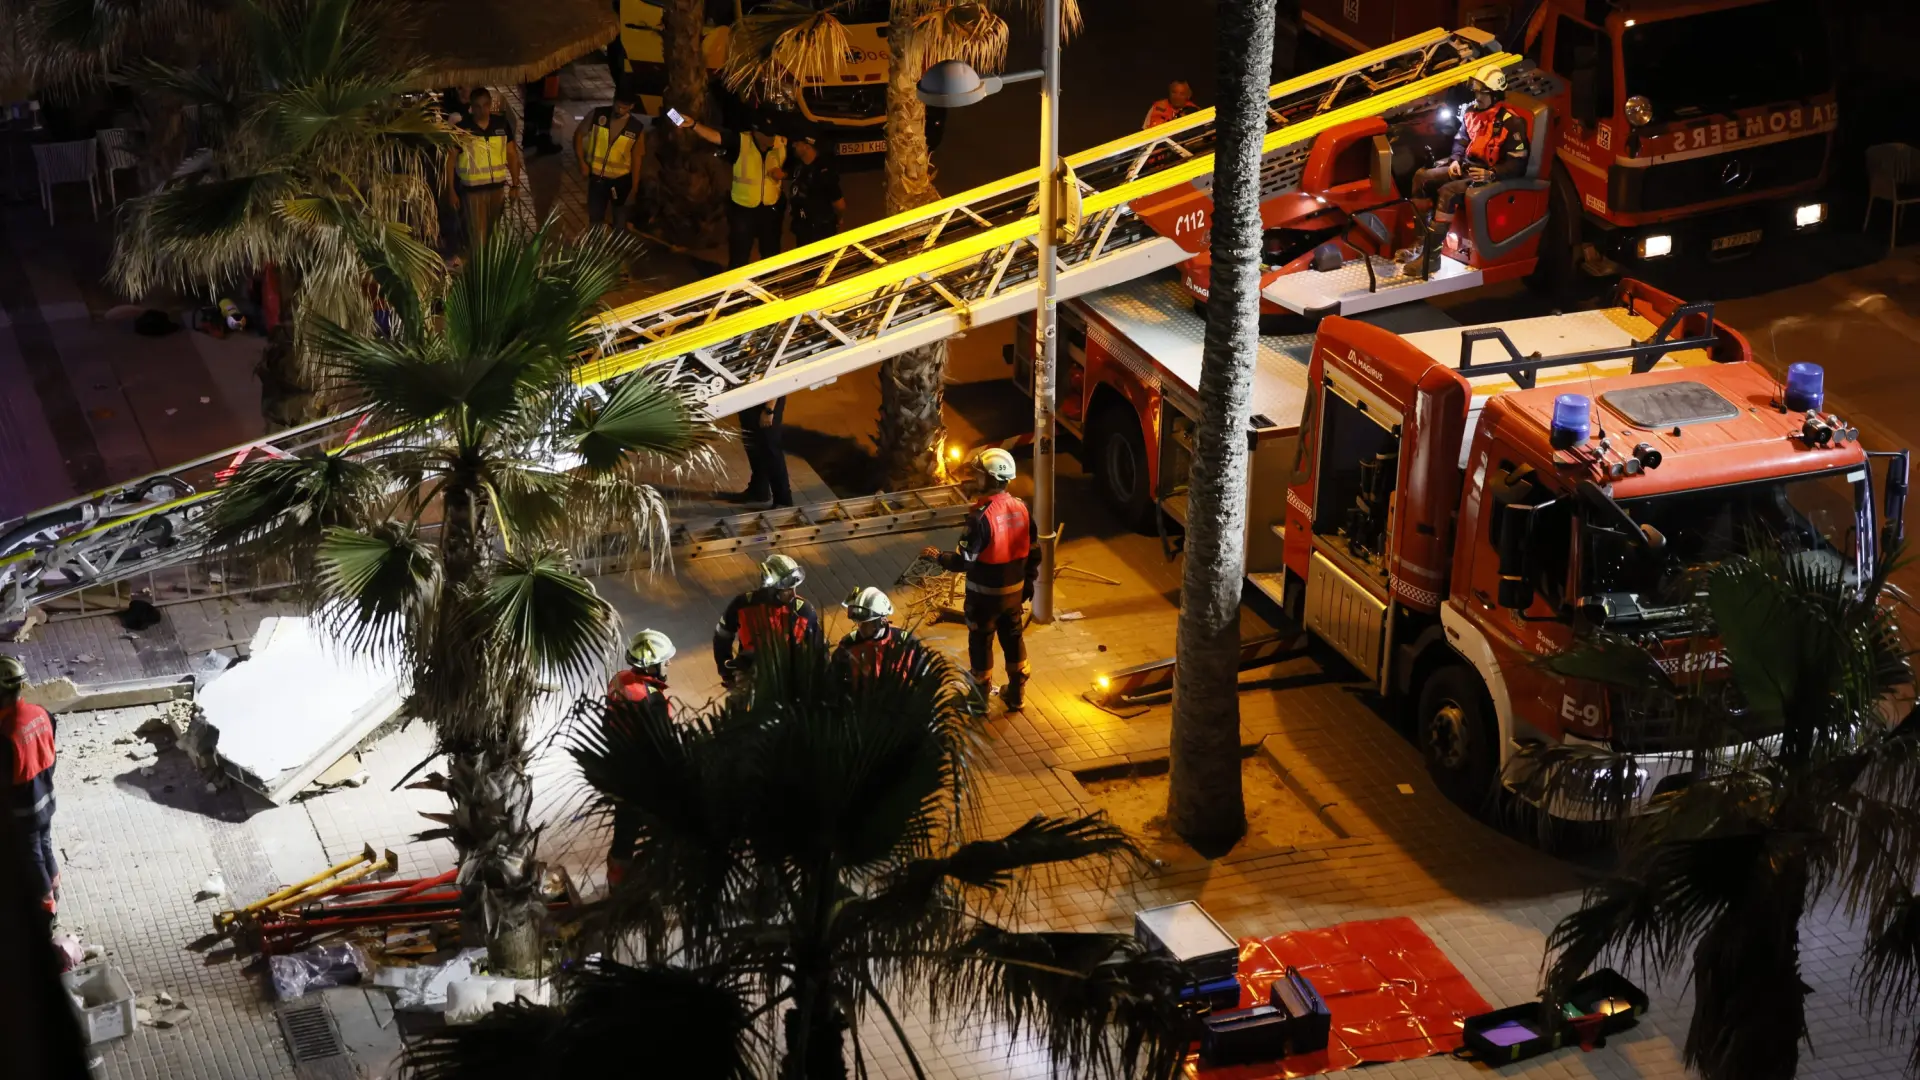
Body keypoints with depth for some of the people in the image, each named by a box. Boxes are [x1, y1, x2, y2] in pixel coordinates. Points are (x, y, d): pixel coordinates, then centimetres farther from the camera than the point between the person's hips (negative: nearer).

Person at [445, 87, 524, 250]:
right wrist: (451, 190, -8)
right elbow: (450, 160, -5)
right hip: (472, 189, -3)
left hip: (498, 187, 3)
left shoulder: (502, 124, 0)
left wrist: (515, 184, 3)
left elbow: (512, 154, 7)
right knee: (477, 237, -4)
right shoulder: (461, 128, -10)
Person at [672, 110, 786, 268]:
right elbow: (716, 136, -32)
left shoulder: (782, 145, -7)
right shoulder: (741, 141, -17)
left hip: (771, 209, 3)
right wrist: (693, 124, -47)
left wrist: (783, 174, -16)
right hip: (742, 209, -3)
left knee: (772, 255, 20)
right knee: (739, 257, 11)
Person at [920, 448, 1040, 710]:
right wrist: (1029, 581, 18)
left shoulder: (981, 515, -27)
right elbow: (1033, 552, 4)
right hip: (1014, 590, 6)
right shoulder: (1021, 508, -6)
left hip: (985, 592, -6)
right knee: (1013, 638, 20)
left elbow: (964, 560, -24)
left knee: (980, 642, 12)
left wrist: (938, 556, -8)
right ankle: (1016, 693, 32)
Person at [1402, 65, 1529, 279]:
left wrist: (1491, 174, -27)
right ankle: (1420, 242, -7)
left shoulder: (1510, 122, -18)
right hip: (1467, 167, 8)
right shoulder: (1471, 111, 4)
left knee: (1448, 192, -31)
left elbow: (1518, 163, -17)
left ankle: (1431, 254, -32)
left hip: (1491, 175, -8)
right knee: (1422, 178, -5)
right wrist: (1456, 160, 0)